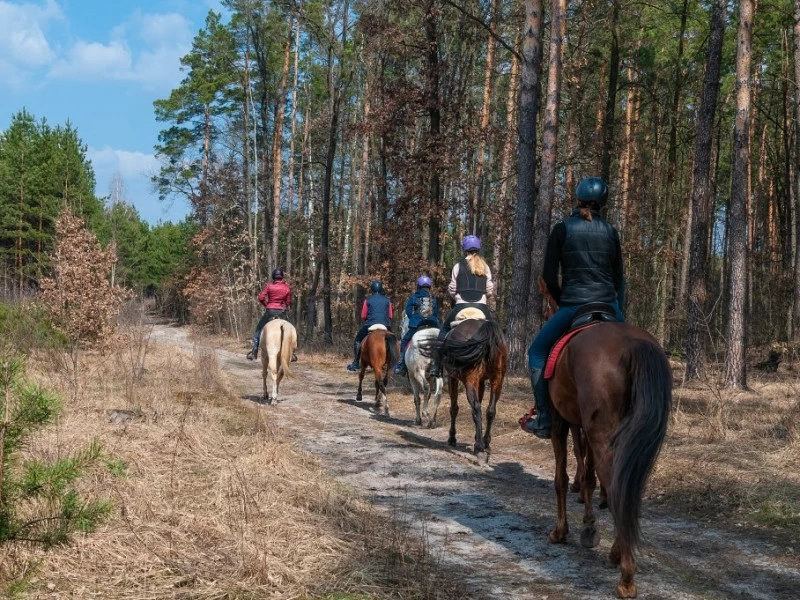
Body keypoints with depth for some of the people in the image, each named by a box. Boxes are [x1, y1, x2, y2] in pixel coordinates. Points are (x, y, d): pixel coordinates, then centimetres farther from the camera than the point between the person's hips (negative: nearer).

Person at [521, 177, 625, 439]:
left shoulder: (562, 229, -1)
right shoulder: (610, 231, 8)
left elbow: (549, 276, -1)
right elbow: (619, 277, 11)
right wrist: (619, 311, 20)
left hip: (572, 306, -3)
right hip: (609, 305, 3)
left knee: (537, 352, 14)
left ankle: (544, 420, 7)